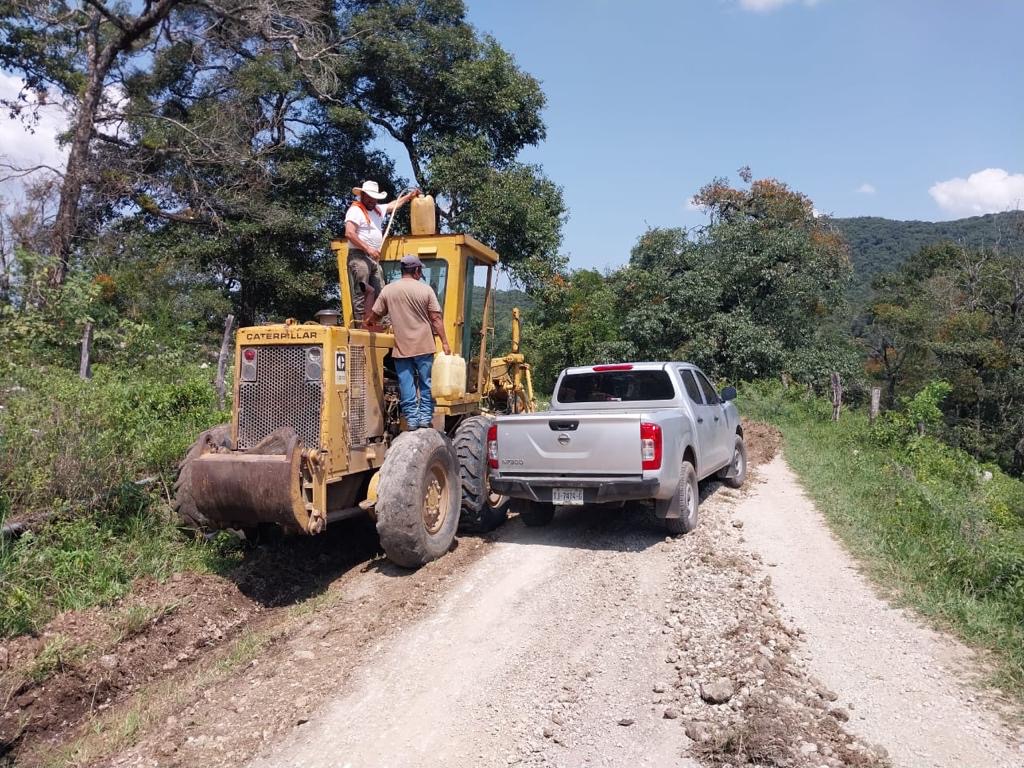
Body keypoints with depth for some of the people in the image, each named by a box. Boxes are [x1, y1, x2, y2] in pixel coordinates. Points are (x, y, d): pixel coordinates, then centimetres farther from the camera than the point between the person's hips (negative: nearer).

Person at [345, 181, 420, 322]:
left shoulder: (378, 209, 20)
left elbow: (394, 205, 39)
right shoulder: (355, 210, -6)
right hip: (359, 256, -9)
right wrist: (368, 249, -21)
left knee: (376, 293, 5)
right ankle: (359, 324, -14)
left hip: (374, 258, 9)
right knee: (360, 293, -12)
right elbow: (349, 233, -18)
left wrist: (410, 195, 42)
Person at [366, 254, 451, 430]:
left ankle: (412, 421, 9)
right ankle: (425, 418, 12)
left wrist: (369, 323, 30)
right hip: (424, 346, -1)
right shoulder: (426, 290, -4)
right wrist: (444, 342, -1)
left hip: (401, 348, 1)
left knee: (406, 386, 6)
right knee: (427, 384, 11)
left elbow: (374, 316, 7)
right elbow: (436, 319, -6)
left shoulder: (388, 290, 0)